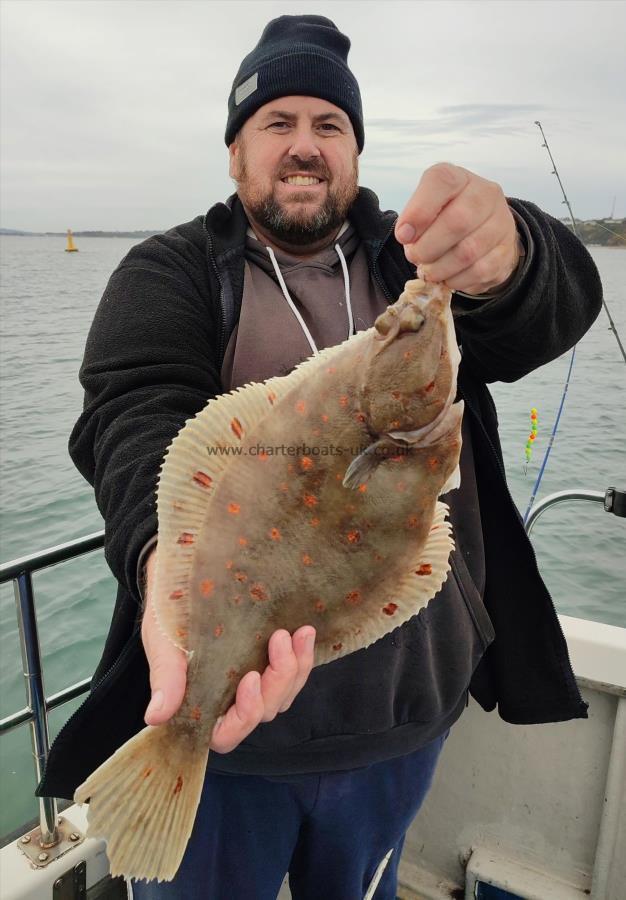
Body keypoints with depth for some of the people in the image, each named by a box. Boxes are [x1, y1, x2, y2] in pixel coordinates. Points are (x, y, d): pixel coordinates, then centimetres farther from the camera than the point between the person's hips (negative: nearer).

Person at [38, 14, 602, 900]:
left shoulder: (415, 261, 3)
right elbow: (140, 412, -21)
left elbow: (561, 300, -16)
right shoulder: (168, 272, -2)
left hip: (414, 709, 3)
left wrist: (503, 258, -40)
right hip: (215, 711, -1)